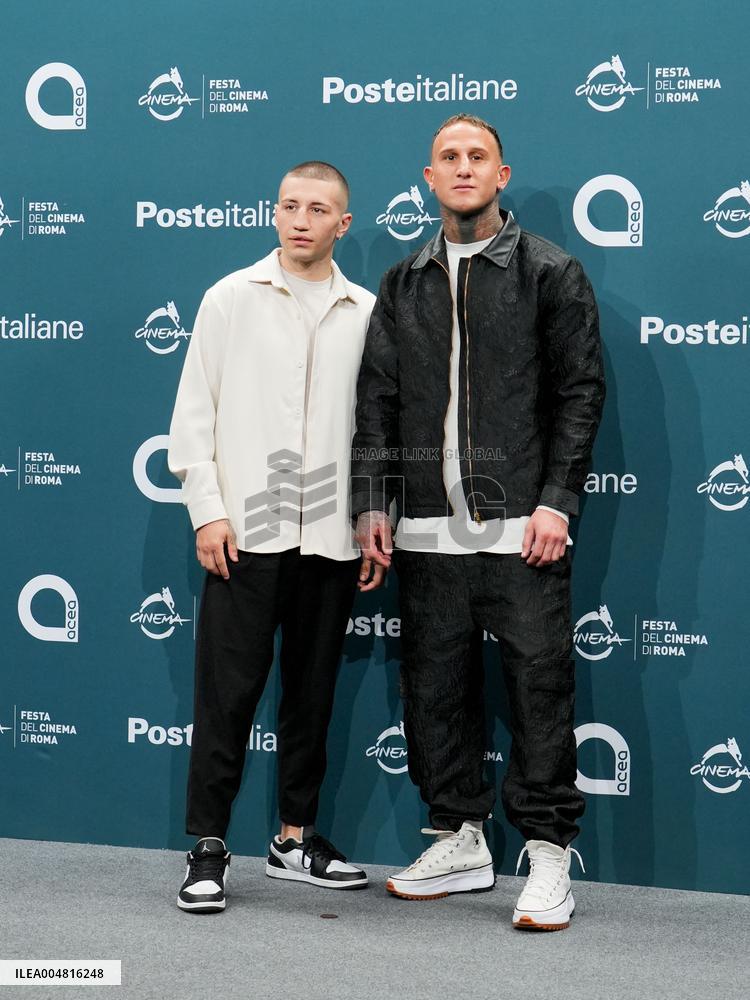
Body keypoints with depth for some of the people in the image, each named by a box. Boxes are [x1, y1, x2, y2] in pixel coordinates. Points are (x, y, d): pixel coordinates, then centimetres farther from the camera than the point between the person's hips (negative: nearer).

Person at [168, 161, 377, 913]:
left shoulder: (367, 313, 8)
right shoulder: (230, 299, 2)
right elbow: (194, 413, 0)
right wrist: (207, 511, -8)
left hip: (332, 538, 3)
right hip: (245, 533, -2)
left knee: (312, 695, 10)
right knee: (228, 694, -2)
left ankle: (296, 837, 22)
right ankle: (207, 849, 8)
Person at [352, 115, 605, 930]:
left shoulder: (550, 273, 3)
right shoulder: (403, 284, 14)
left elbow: (581, 391, -2)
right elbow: (376, 398, 13)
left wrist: (556, 501, -10)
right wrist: (371, 503, 5)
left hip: (521, 526, -4)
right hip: (427, 529, 4)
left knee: (539, 685, -3)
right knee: (434, 687, 8)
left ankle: (547, 852, 7)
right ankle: (459, 841, 21)